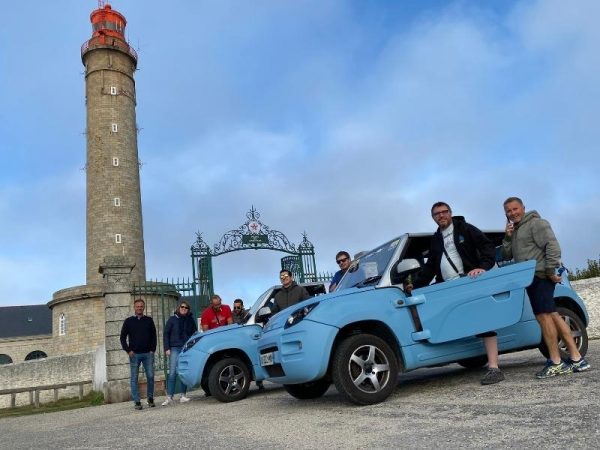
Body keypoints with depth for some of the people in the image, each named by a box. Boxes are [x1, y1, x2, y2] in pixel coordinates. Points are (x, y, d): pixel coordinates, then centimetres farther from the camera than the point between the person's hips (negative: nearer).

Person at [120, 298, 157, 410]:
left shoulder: (149, 320, 9)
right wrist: (128, 350, -4)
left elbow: (153, 336, 11)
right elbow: (122, 337, 7)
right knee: (134, 379, 1)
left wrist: (152, 349, 0)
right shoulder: (128, 321, 6)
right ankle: (137, 402, 6)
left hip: (148, 354, 1)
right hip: (134, 354, -1)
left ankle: (150, 399, 12)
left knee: (150, 376, -2)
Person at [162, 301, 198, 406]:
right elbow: (166, 334, 4)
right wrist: (167, 348, -4)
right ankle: (169, 397, -3)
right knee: (172, 373, -6)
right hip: (175, 349, -2)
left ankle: (183, 396, 11)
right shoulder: (172, 319, 4)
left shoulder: (191, 320, 9)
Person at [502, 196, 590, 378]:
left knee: (543, 315, -12)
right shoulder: (514, 230, 21)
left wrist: (551, 271, -18)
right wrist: (507, 237, 3)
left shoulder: (536, 223, -5)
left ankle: (556, 363, -8)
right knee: (552, 316, 9)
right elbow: (507, 256, 17)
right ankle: (576, 358, 14)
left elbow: (552, 246, -14)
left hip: (541, 276, -9)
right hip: (532, 278, 9)